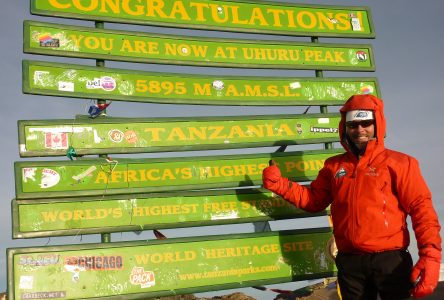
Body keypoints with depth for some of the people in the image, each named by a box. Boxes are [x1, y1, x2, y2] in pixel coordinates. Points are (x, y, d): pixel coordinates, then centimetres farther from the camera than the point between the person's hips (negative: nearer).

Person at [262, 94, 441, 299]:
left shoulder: (398, 163, -3)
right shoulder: (334, 166, 10)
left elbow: (421, 208, -8)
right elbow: (313, 200, 15)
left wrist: (430, 256, -18)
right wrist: (279, 184, 2)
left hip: (390, 260, -4)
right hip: (349, 262, 4)